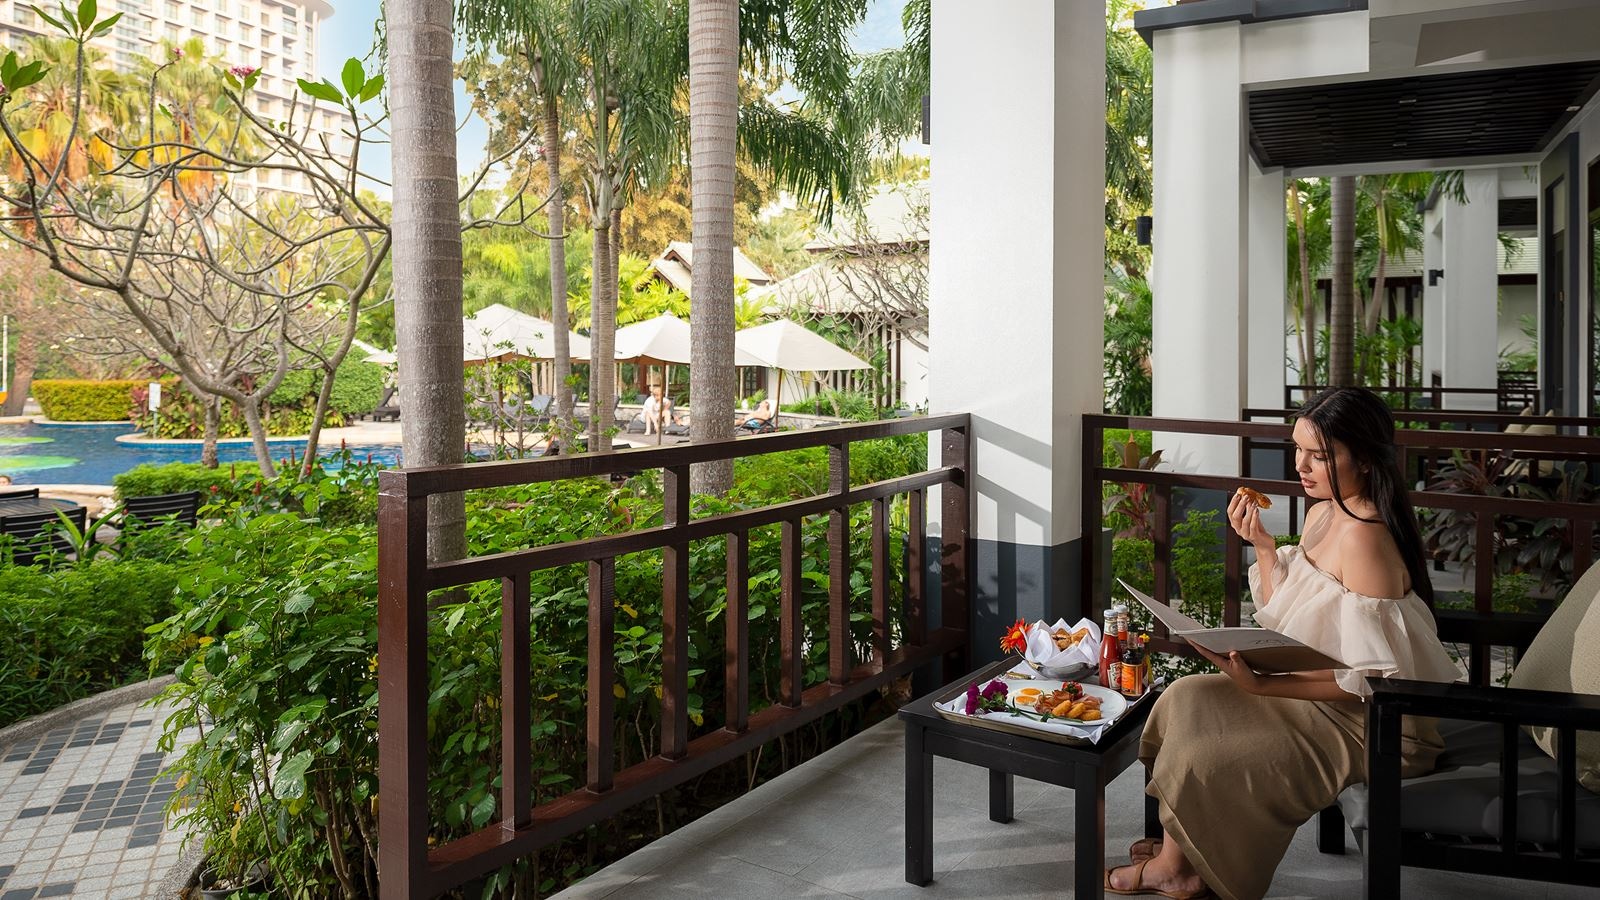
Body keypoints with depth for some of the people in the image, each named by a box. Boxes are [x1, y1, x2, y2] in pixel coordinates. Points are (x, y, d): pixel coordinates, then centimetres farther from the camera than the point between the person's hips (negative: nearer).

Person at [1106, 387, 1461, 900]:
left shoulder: (1363, 536, -26)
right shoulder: (1320, 514, 4)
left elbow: (1373, 679, -27)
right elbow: (1283, 619, 12)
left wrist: (1262, 686, -31)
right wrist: (1262, 546, -2)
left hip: (1372, 723, -9)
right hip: (1323, 694, 9)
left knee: (1202, 756, -12)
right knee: (1188, 699, 3)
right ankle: (1178, 851, 16)